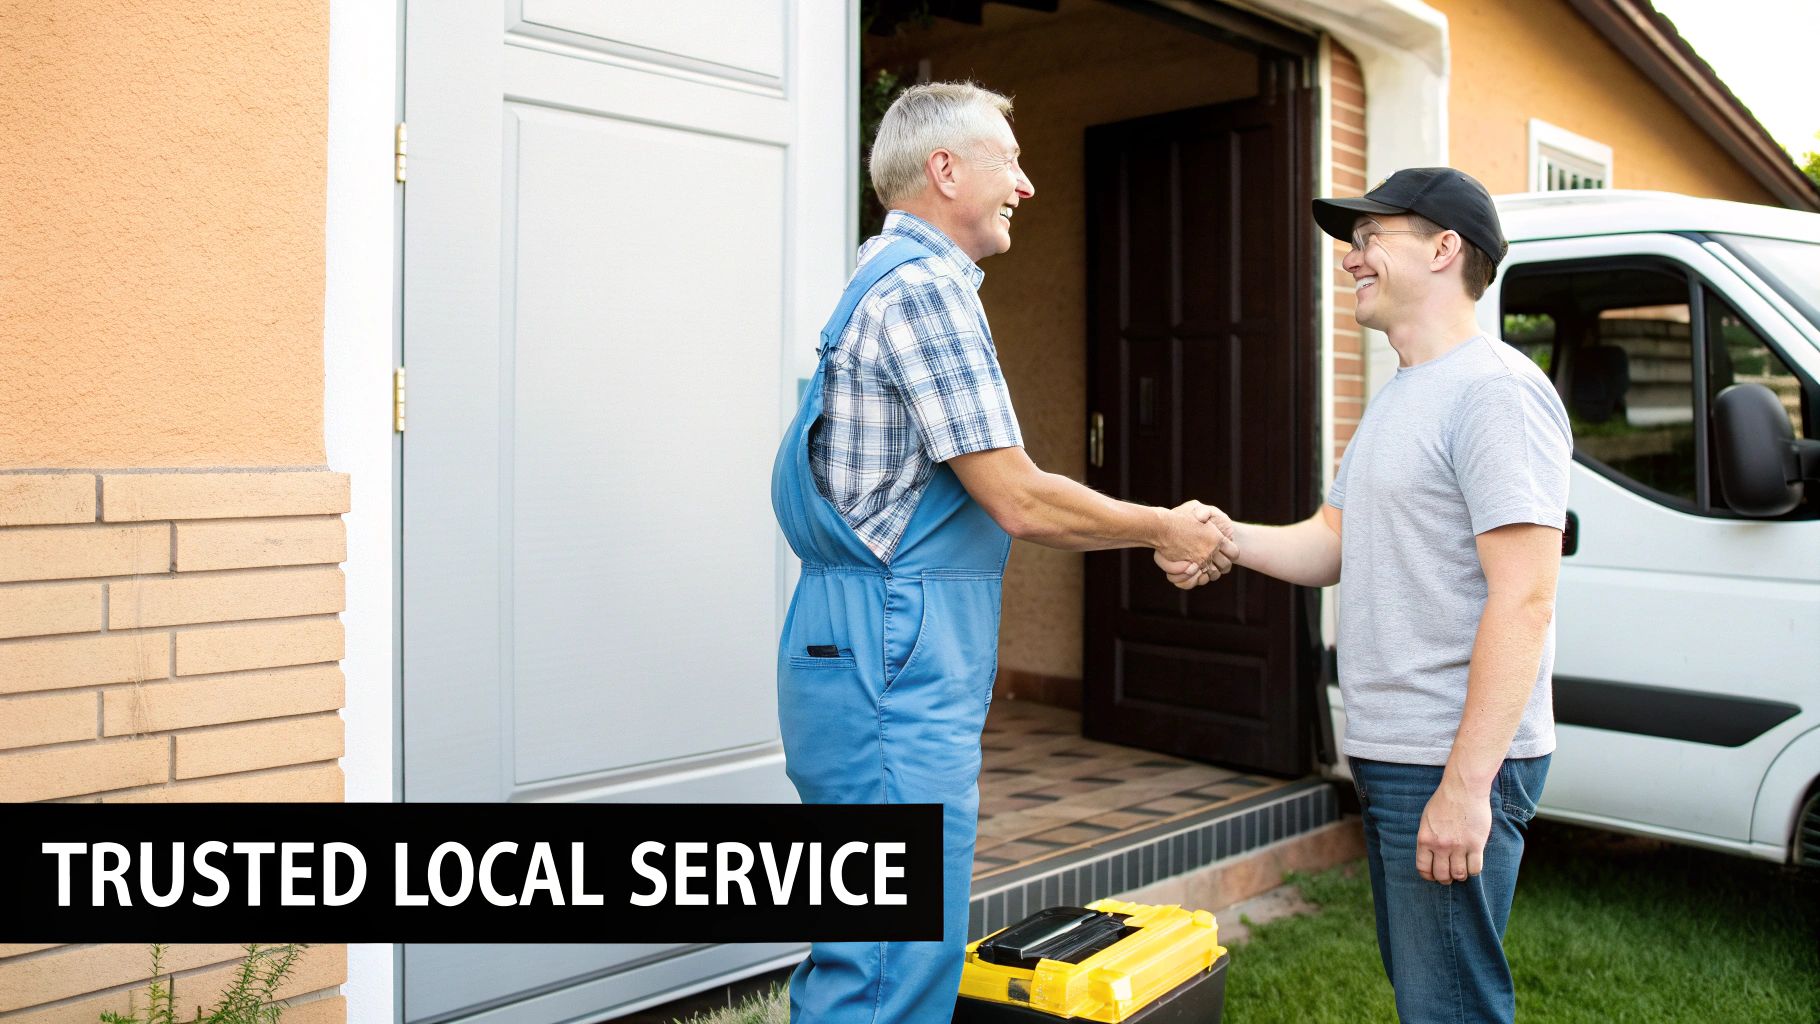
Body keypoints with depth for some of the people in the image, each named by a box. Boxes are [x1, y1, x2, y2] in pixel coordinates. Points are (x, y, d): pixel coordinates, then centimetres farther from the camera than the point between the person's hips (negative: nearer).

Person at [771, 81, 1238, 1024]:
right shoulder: (924, 284, -13)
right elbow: (1018, 501, -15)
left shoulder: (892, 279, 20)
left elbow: (995, 504, 20)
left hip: (876, 661, 11)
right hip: (895, 666, -11)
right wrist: (1165, 529, 0)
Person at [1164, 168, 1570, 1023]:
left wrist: (1465, 784, -25)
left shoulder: (1497, 391, -16)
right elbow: (1333, 544, 15)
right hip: (1389, 757, 10)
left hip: (1456, 765, -10)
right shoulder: (1400, 396, 17)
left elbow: (1523, 601, -22)